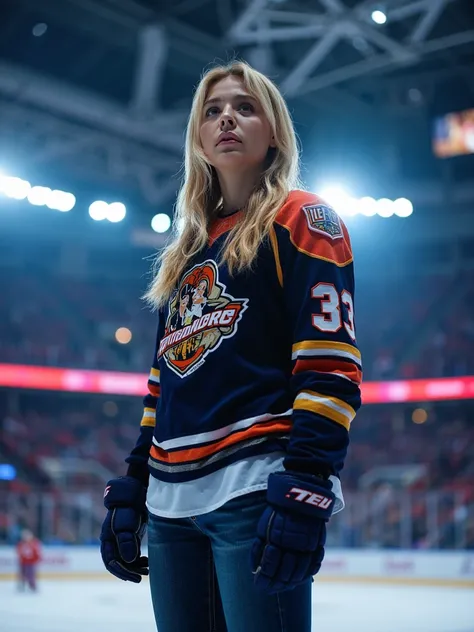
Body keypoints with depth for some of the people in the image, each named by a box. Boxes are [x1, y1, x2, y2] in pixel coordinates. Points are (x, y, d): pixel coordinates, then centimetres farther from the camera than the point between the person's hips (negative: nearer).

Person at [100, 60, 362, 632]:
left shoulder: (299, 219, 1)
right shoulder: (186, 250, 22)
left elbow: (329, 363, -9)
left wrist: (306, 486, -19)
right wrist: (130, 486, 16)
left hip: (256, 488, -7)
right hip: (171, 499, 7)